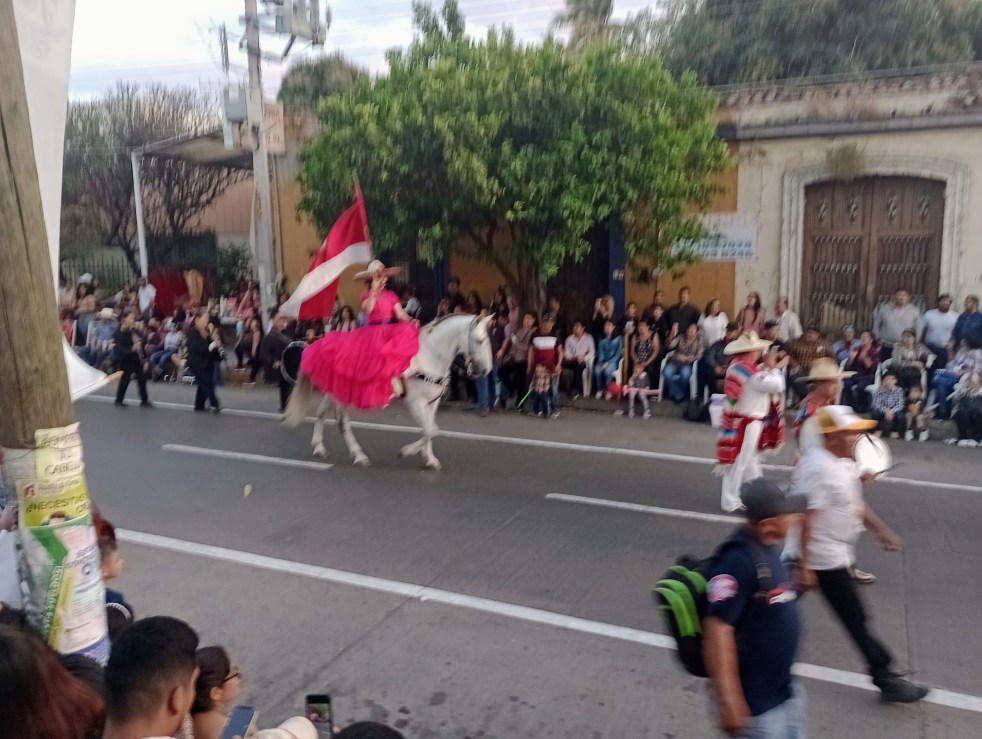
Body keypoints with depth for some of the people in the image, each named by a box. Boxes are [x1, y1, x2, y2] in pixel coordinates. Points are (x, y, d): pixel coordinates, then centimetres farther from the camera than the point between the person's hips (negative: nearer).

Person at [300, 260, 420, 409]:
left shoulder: (391, 295, 9)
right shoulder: (367, 295, 5)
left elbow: (400, 314, 0)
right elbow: (367, 310, -15)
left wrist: (412, 322, -20)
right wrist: (374, 291, -16)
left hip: (390, 332, 1)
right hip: (372, 333, -1)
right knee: (372, 362, -12)